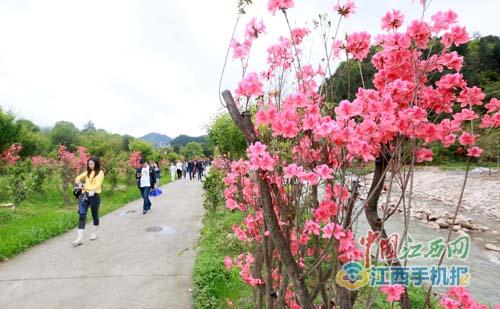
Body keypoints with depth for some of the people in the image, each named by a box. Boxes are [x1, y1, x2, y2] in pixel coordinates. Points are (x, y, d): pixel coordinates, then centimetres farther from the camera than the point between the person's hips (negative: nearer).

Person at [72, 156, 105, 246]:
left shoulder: (100, 173, -5)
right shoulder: (87, 172, 14)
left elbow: (97, 185, -14)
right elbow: (78, 177, 17)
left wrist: (85, 187, -24)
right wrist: (79, 182, -5)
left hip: (94, 196, -4)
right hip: (85, 195, 5)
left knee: (95, 215, 11)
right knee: (82, 216, -6)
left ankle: (94, 233, 31)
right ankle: (79, 238, -8)